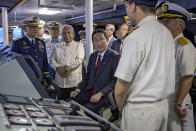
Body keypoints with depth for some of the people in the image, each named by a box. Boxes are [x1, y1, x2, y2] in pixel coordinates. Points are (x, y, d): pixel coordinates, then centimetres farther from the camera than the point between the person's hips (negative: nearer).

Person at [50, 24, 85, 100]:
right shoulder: (57, 46, 15)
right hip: (60, 82, 3)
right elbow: (52, 59, 8)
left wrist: (66, 67, -17)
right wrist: (58, 68, -12)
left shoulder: (79, 46, 5)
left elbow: (79, 60, -9)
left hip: (74, 82, -3)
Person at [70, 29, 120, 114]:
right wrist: (78, 89, 2)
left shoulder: (115, 57, -8)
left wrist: (100, 94, -21)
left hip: (104, 95, -6)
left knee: (87, 109, -28)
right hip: (89, 92, 6)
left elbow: (115, 80, -13)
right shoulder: (92, 56, 15)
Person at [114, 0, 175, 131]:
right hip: (164, 105, 8)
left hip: (140, 109, -8)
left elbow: (120, 89, -20)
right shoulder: (167, 32, 5)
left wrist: (121, 109, -2)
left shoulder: (135, 37, -20)